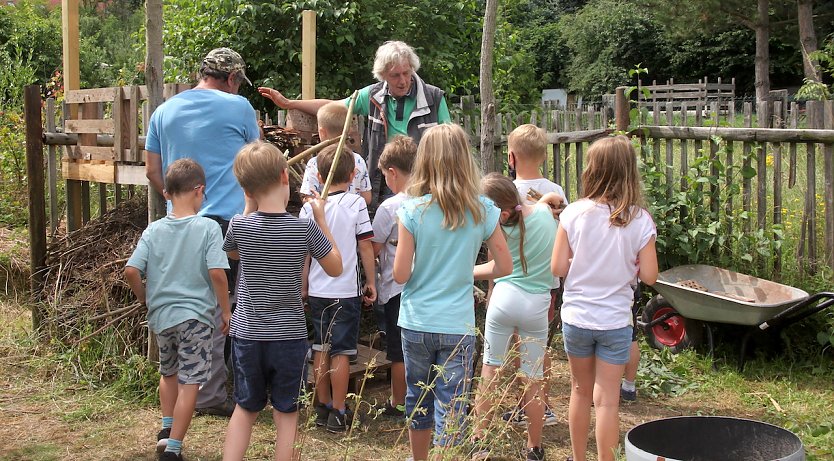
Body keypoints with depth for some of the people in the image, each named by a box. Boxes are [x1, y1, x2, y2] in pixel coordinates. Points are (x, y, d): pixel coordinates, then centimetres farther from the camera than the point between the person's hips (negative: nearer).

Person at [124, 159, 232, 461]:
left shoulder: (154, 230, -1)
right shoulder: (208, 228, -11)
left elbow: (131, 271, -7)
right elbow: (217, 273, -17)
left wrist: (144, 297, 11)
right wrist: (225, 310, -5)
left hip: (161, 315, 4)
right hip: (196, 315, -4)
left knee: (169, 372, 28)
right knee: (189, 382, 4)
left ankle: (167, 427, 31)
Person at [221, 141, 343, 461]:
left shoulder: (239, 226, -8)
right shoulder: (306, 228, -13)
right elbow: (335, 268, 1)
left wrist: (249, 207, 12)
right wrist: (321, 218, 5)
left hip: (247, 335, 2)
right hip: (290, 336, -2)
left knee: (245, 409, 17)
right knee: (286, 413, 9)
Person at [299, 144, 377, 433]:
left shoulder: (309, 207, -1)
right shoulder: (356, 204, -8)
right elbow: (365, 247, -6)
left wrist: (303, 285, 14)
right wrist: (371, 282, 4)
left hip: (317, 290, 3)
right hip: (346, 290, -3)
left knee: (321, 348, 13)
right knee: (341, 351, 2)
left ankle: (323, 407, 23)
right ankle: (338, 413, 4)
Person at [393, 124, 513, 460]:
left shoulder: (412, 211, -10)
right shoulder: (482, 211, -7)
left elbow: (400, 275, -10)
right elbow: (505, 267, 0)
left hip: (416, 323, 1)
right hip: (458, 326, -1)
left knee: (418, 400, 19)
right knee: (450, 408, 5)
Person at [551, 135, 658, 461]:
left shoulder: (574, 213, -11)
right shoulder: (640, 220, -10)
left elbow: (558, 268, -8)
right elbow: (649, 276, -8)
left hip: (576, 318, 1)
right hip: (615, 321, -1)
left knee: (580, 392, 19)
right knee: (607, 401, 5)